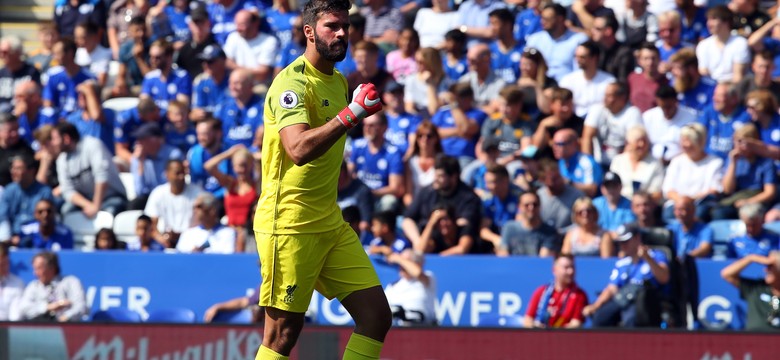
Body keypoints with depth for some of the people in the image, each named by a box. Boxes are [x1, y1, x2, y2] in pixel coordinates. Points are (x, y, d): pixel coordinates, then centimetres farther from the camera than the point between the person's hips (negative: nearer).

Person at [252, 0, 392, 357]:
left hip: (331, 224, 8)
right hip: (289, 225, -8)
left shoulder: (340, 82, 14)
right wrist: (352, 113, -35)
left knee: (376, 316, 0)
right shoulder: (292, 82, -14)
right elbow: (298, 149, -30)